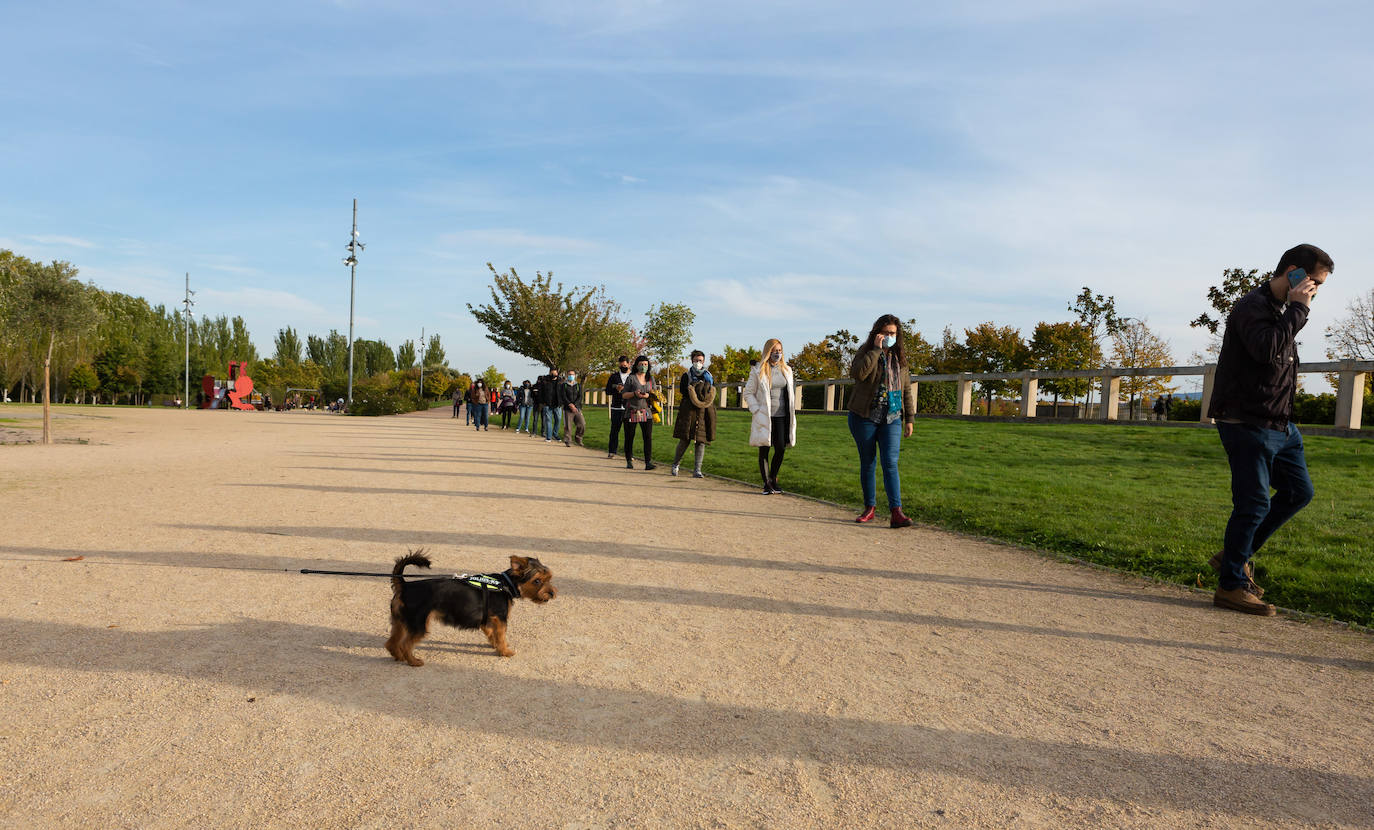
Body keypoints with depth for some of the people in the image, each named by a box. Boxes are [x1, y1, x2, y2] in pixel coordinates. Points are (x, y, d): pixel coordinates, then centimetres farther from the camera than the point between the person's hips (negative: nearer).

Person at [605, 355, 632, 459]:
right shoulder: (614, 376, 14)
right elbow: (608, 390, 7)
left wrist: (622, 389, -10)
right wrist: (616, 389, -10)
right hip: (616, 407, 1)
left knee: (628, 431, -2)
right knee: (614, 430, 2)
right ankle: (611, 452, 7)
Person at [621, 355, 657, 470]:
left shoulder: (651, 378, 11)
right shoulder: (631, 378, 1)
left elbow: (655, 395, 14)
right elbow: (624, 395, 2)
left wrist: (648, 395, -8)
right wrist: (634, 393, -16)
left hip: (646, 412, 2)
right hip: (632, 412, -2)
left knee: (648, 437, -9)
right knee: (629, 437, 3)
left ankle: (648, 462, -10)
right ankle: (629, 461, 16)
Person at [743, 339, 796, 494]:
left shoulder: (786, 370, 13)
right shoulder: (758, 371, -1)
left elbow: (790, 393, 20)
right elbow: (748, 393, 0)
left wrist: (792, 414, 10)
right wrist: (757, 411, -10)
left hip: (782, 417, 4)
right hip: (764, 417, -3)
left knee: (781, 448, -2)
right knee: (764, 450, 0)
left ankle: (773, 478, 19)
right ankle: (766, 483, 10)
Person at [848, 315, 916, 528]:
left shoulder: (899, 358, 11)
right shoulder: (865, 352, -1)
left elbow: (906, 390, 15)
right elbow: (857, 373, -23)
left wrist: (910, 418, 10)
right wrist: (876, 350, -19)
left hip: (891, 419, 2)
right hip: (865, 417, -2)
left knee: (890, 463, -9)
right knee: (867, 464, 6)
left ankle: (896, 513, -15)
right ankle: (869, 508, 19)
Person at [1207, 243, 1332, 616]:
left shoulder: (1285, 311, 16)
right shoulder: (1253, 306, -14)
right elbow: (1267, 349, -32)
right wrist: (1297, 309, -22)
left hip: (1278, 424, 10)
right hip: (1247, 423, -10)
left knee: (1298, 491, 14)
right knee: (1254, 503, -7)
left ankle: (1236, 554, 23)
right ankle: (1231, 585, 4)